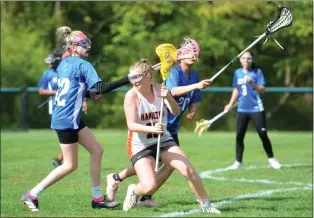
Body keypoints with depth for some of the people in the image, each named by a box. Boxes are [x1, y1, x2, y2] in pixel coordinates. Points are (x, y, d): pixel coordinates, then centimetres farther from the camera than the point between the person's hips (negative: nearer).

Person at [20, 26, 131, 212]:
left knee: (97, 150, 10)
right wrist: (126, 80, -25)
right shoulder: (82, 65, -13)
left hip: (73, 119, 9)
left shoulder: (63, 64, 12)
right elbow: (100, 88, -24)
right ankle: (32, 195, 5)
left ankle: (97, 198, 13)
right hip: (67, 120, -9)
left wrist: (89, 94, 9)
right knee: (70, 165, 0)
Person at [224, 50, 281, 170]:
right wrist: (230, 104, 12)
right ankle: (238, 162, 9)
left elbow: (262, 90, -8)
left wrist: (252, 83, -22)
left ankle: (271, 159, 11)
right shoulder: (237, 73, 10)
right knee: (239, 136, 1)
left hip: (256, 109, -4)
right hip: (242, 109, 4)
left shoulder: (257, 72, -2)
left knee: (263, 135, -3)